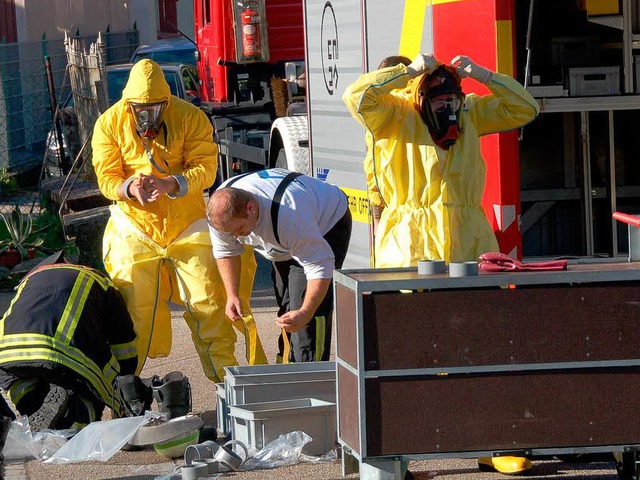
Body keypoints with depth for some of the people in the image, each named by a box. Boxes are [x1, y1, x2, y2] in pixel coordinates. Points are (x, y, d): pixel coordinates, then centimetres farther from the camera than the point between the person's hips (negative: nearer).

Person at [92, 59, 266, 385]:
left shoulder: (191, 117, -8)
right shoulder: (110, 123, -5)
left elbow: (205, 168, -14)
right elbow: (106, 177, -7)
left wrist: (170, 184, -32)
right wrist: (129, 188, -30)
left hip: (187, 223, 0)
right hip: (135, 225, 0)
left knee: (209, 302, -1)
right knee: (132, 307, -3)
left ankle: (225, 373, 11)